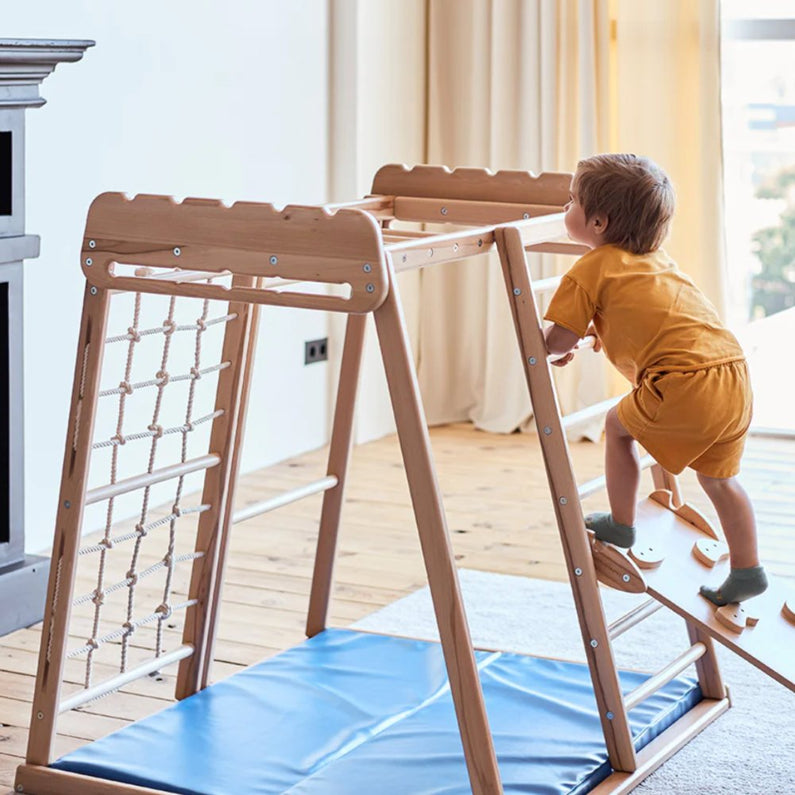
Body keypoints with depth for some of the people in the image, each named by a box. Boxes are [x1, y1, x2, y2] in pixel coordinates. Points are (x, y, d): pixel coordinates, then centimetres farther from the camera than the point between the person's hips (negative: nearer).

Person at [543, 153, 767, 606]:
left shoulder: (591, 269, 0)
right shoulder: (655, 258, 24)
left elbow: (559, 340, 0)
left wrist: (556, 349, 22)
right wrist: (592, 333, 38)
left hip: (684, 382, -8)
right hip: (734, 372, 8)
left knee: (620, 427, 18)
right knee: (719, 478, 21)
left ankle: (621, 525, 28)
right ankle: (748, 571, 26)